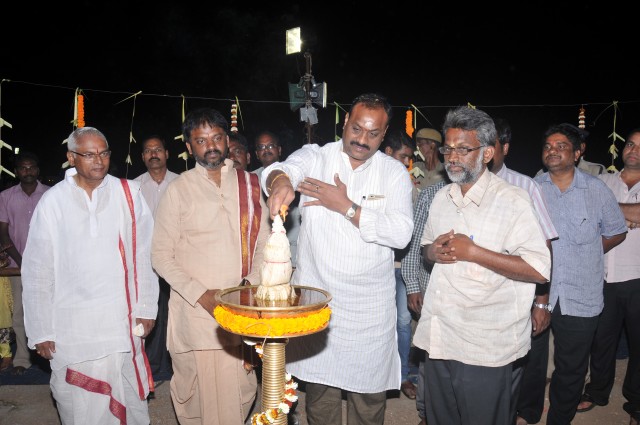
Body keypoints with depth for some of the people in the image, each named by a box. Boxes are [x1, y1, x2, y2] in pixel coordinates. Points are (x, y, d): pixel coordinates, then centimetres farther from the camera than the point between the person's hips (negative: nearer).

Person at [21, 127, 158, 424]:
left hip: (122, 323, 1)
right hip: (72, 330, 0)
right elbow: (37, 273, 2)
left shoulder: (128, 194, 0)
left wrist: (145, 308, 1)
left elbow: (142, 256, 2)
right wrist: (41, 332, 2)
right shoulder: (52, 202, -2)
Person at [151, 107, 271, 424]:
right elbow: (161, 255, -2)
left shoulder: (248, 184, 6)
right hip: (195, 311, -2)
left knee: (241, 392, 9)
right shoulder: (179, 189, -2)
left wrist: (252, 286, -6)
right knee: (196, 393, 5)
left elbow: (263, 244, 9)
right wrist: (201, 295, -11)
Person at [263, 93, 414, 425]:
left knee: (370, 396, 12)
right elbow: (283, 168, -23)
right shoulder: (315, 157, -1)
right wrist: (281, 181, -46)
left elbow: (401, 234, -13)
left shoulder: (395, 173, 0)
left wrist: (346, 207, -17)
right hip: (316, 295, 0)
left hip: (370, 305, 1)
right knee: (319, 391, 13)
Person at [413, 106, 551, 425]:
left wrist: (472, 252, -21)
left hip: (484, 349, -6)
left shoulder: (513, 200, -12)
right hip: (437, 338, 6)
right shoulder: (442, 198, 9)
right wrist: (433, 251, -4)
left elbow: (539, 270, -18)